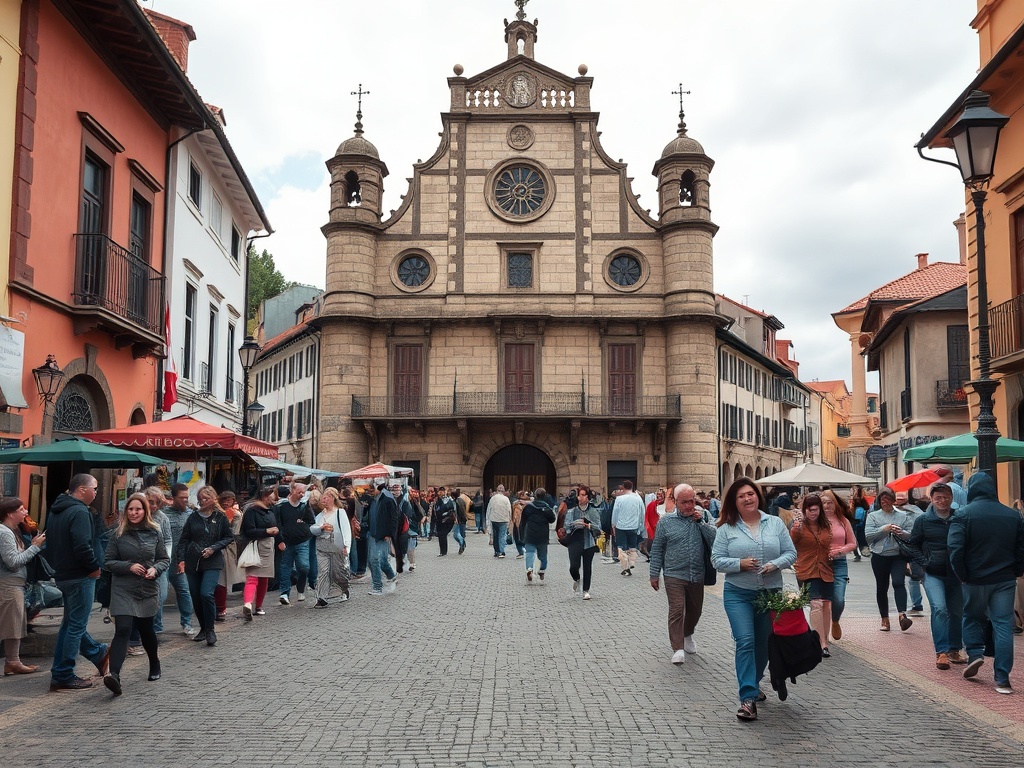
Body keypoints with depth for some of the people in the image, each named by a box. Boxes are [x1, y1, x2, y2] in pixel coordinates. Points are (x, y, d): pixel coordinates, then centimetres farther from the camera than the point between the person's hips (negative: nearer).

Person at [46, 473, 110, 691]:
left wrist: (57, 565, 20)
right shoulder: (80, 512, -19)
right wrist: (95, 567, -15)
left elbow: (50, 545, 20)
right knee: (76, 626, -2)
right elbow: (83, 547, -28)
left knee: (71, 623, 20)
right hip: (80, 576, -10)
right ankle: (63, 677, 2)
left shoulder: (55, 511, 13)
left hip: (62, 574, 10)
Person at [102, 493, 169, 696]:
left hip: (148, 590, 2)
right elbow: (108, 562, 0)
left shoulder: (154, 533, 3)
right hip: (123, 591, -2)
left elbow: (164, 559, 8)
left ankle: (154, 664, 40)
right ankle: (114, 674, -25)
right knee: (122, 630, -16)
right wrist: (129, 566, -15)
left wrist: (155, 569, -12)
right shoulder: (119, 534, -1)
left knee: (145, 629, 15)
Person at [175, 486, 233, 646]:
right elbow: (184, 539, 8)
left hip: (212, 562, -4)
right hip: (193, 562, 4)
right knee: (196, 597, 7)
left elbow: (230, 537, 4)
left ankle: (210, 630, -3)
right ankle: (203, 628, 25)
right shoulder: (193, 517, 7)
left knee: (206, 594, -17)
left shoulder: (221, 517, 0)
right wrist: (181, 559, -3)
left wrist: (213, 548, -9)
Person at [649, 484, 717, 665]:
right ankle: (678, 649, -7)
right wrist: (654, 574, 1)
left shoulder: (702, 517, 1)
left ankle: (687, 635, 44)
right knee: (677, 609, -13)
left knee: (695, 610, 18)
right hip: (674, 575, -3)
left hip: (697, 576, 3)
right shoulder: (666, 521, -3)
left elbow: (715, 541, -10)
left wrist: (701, 522, -16)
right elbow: (657, 549, 2)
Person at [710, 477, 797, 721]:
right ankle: (748, 698, -12)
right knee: (745, 642, -14)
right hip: (738, 594, -3)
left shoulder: (775, 524, 5)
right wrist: (740, 564, -19)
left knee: (764, 644, 14)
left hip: (770, 593, 3)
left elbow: (791, 553, 5)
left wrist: (775, 564, -14)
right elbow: (717, 560, -3)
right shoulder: (727, 529, -2)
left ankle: (753, 684, 36)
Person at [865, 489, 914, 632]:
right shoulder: (873, 516, 6)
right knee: (882, 588, 8)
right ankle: (884, 619, 17)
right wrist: (884, 529, -16)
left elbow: (911, 535, 4)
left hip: (898, 556, -1)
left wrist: (902, 533, -17)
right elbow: (868, 535, -6)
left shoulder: (902, 515, 9)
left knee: (898, 583, -20)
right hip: (879, 557, 1)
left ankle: (902, 615, -28)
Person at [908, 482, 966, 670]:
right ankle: (941, 652, -15)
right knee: (939, 609, -17)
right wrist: (921, 563, -4)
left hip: (956, 575, 3)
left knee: (957, 612, 10)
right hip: (933, 574, -3)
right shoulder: (923, 520, 0)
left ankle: (954, 650, 25)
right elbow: (914, 544, 7)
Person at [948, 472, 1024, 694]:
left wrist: (962, 575, -5)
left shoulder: (964, 514, -10)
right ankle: (1002, 678, 2)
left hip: (975, 579, -2)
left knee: (972, 617, 21)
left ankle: (975, 653, 5)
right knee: (1003, 625, 4)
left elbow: (955, 549, -16)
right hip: (1005, 580, 2)